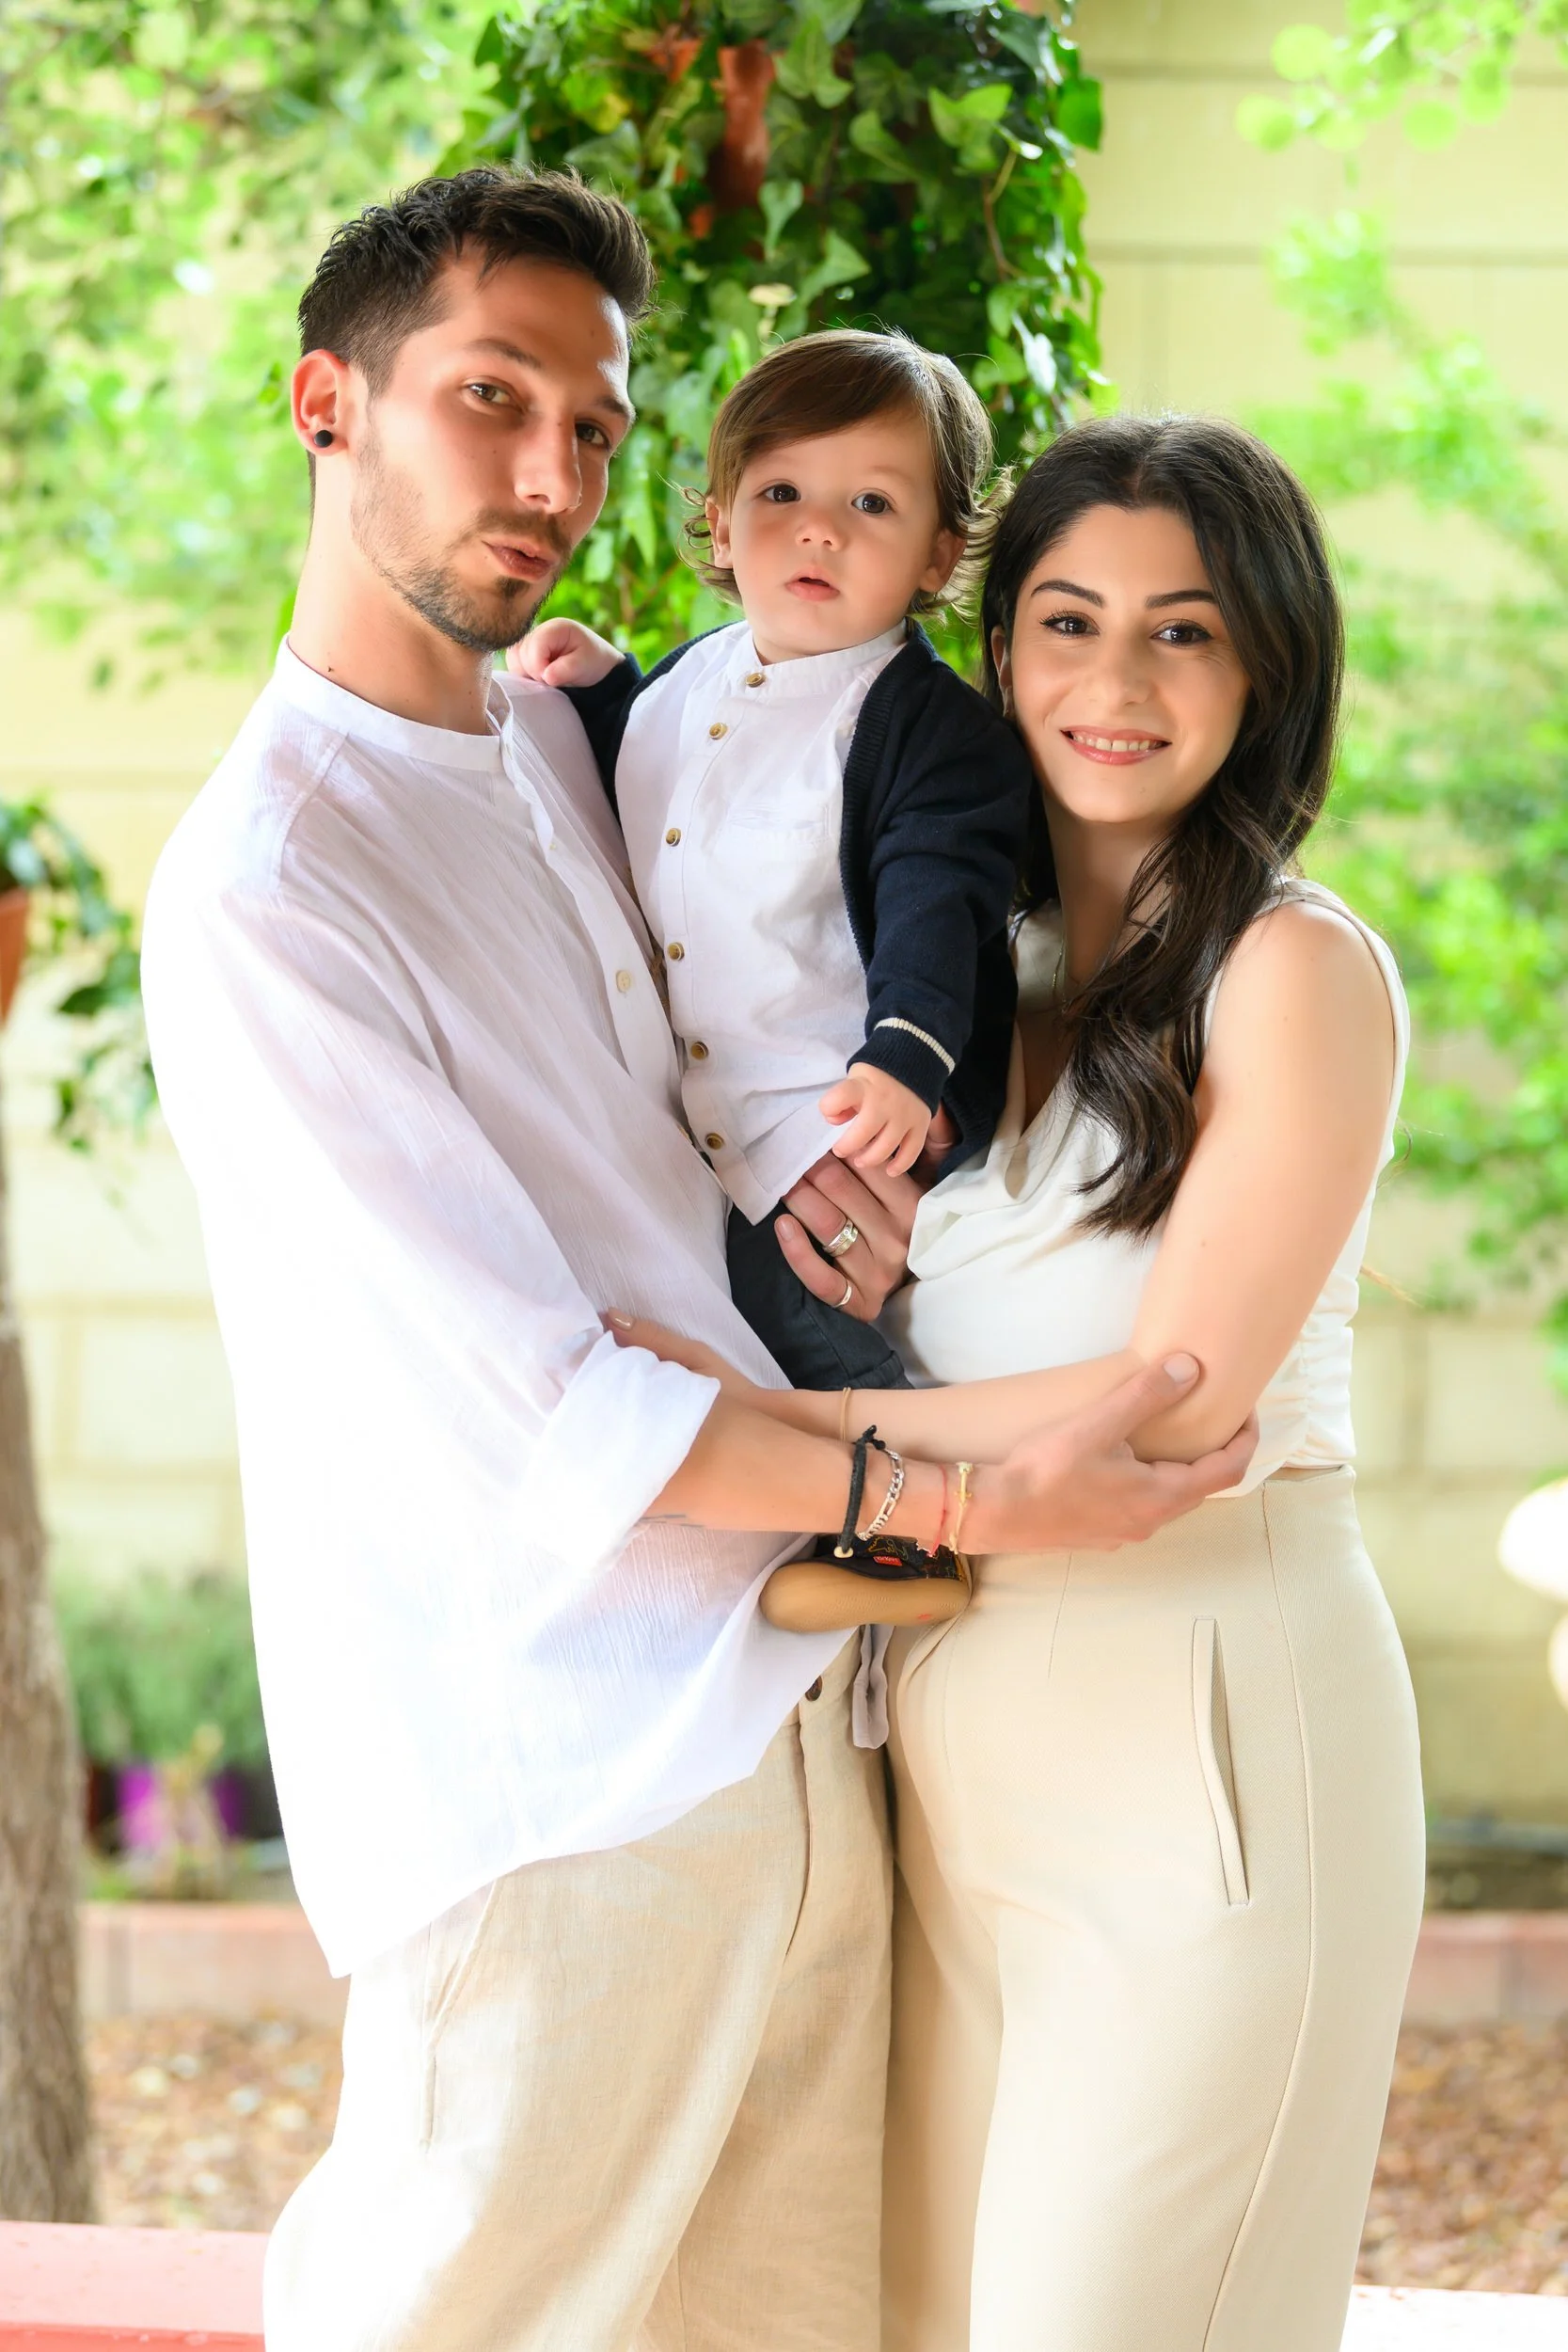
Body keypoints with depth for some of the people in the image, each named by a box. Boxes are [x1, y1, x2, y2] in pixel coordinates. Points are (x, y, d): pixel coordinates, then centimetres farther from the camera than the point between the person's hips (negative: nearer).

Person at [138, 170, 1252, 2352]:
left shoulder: (562, 734, 12)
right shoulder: (261, 895, -14)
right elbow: (534, 1414, -17)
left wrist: (835, 1152, 4)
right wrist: (970, 1497, -18)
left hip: (792, 1722, 8)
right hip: (556, 1784, -8)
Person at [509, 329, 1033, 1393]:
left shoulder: (936, 727, -12)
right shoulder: (690, 683, 10)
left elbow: (934, 904, -23)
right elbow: (640, 798, 30)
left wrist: (905, 1056, -38)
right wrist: (600, 685, 13)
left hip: (846, 1137, -7)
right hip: (682, 1148, 7)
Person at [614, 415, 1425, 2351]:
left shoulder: (1293, 972, -8)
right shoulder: (974, 958, 12)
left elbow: (1171, 1406, -14)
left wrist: (773, 1421, -12)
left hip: (1202, 1710, -7)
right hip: (959, 1722, 7)